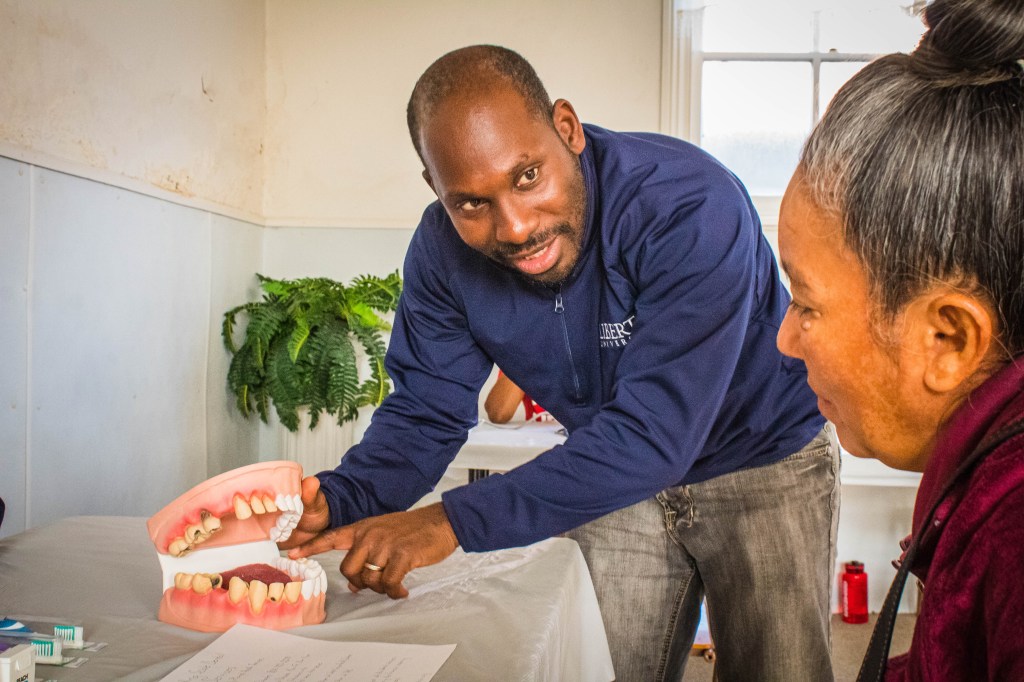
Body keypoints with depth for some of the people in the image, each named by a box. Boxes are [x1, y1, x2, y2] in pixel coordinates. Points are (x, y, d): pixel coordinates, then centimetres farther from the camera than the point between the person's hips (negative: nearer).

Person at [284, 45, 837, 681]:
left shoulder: (691, 206, -36)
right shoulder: (443, 252, -17)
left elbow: (653, 433, -40)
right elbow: (426, 412, -10)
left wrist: (455, 520, -45)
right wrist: (336, 502, -31)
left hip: (764, 461, -3)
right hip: (622, 481, 4)